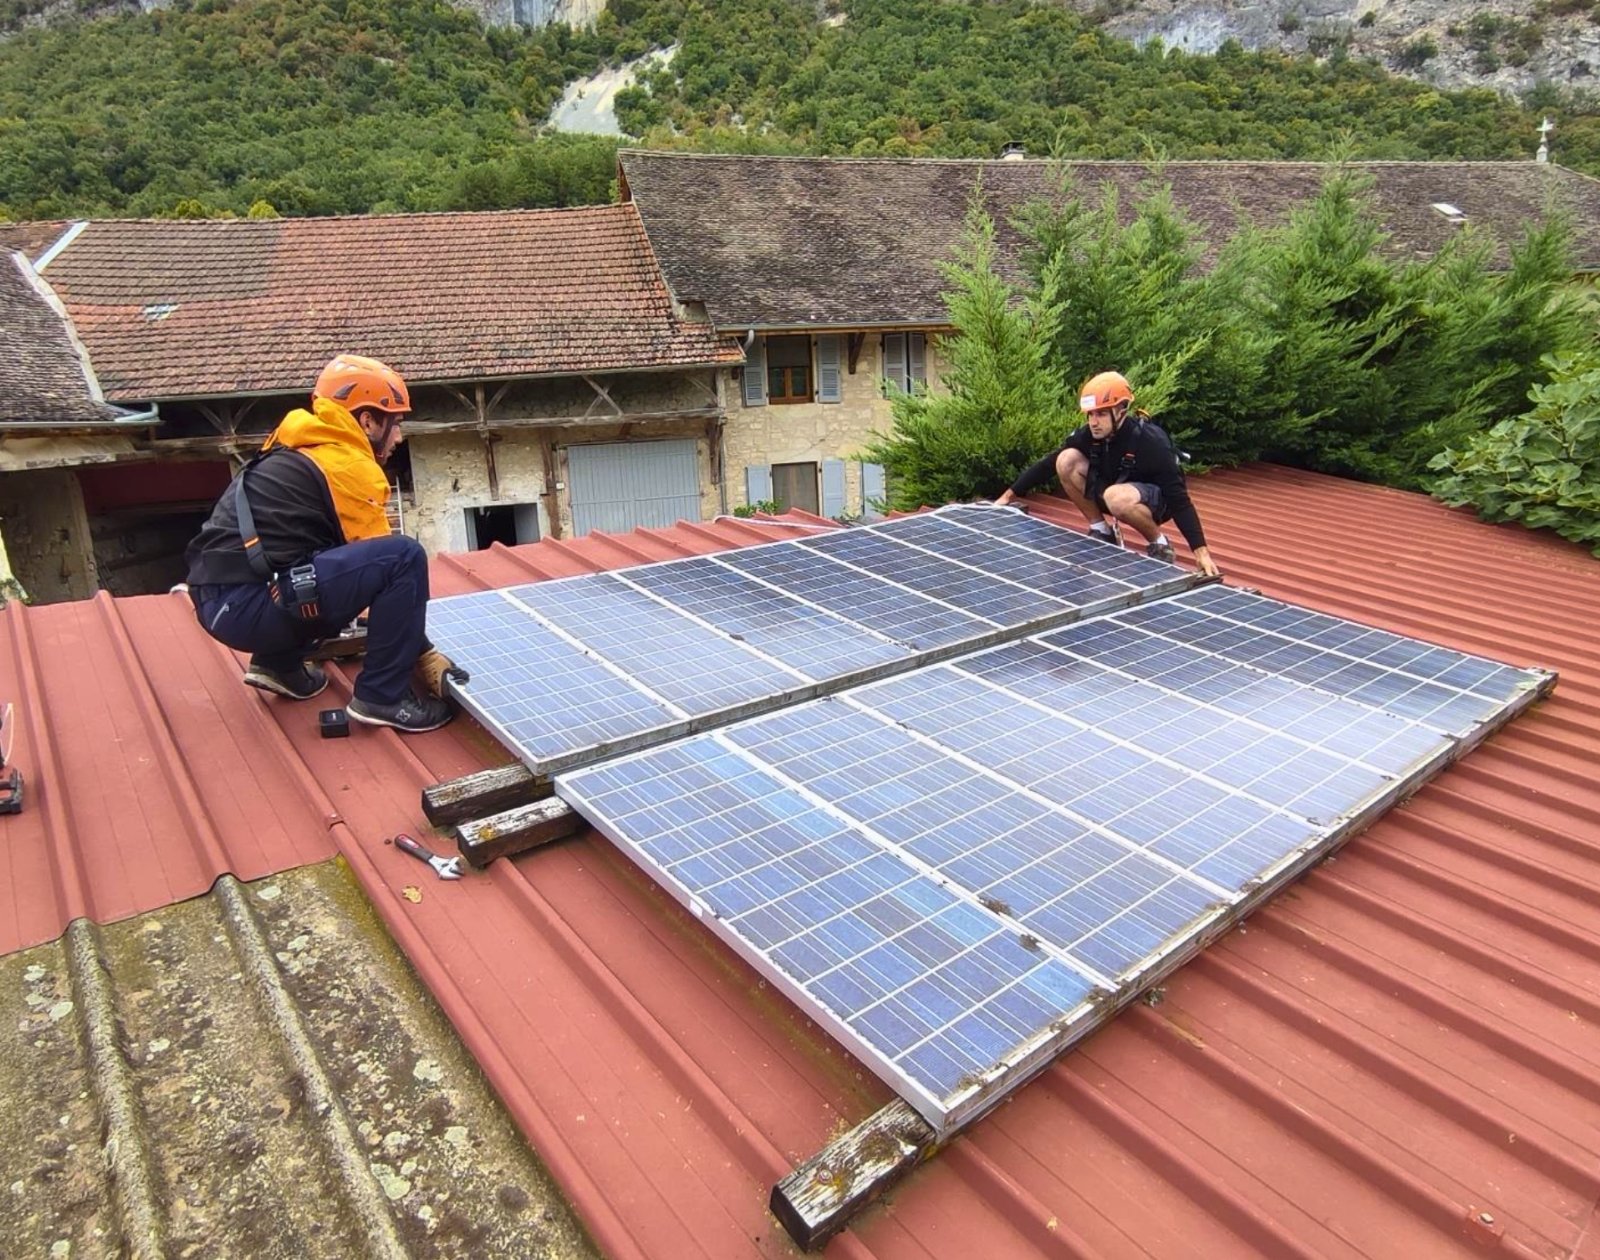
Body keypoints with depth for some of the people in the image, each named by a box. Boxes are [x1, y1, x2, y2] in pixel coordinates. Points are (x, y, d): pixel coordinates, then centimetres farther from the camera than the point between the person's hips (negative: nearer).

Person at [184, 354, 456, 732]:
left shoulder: (305, 449, 21)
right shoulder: (349, 466, -7)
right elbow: (391, 561, -7)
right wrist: (426, 654, 1)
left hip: (220, 600, 10)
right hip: (245, 605, -10)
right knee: (404, 557, -15)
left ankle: (279, 662, 17)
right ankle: (383, 696, -7)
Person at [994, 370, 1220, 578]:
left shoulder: (1149, 441, -30)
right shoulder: (1088, 435, -16)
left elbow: (1178, 496, -31)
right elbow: (1048, 464, -5)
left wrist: (1201, 551, -35)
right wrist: (1009, 495, -8)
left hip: (1157, 501, -5)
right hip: (1114, 489, 6)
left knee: (1116, 497, -41)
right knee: (1066, 461, -17)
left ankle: (1160, 545, -10)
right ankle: (1101, 532, -1)